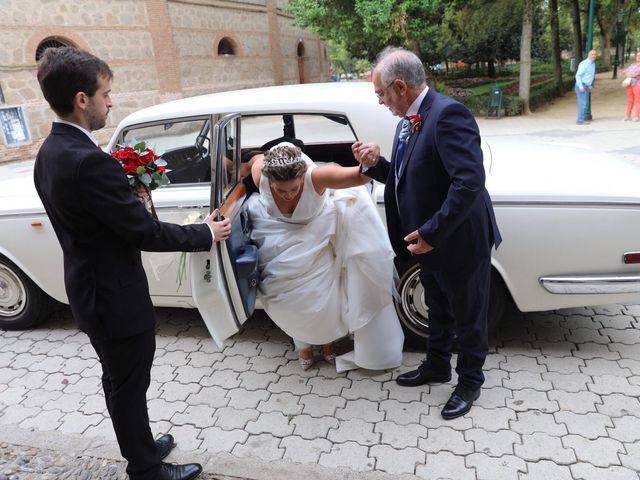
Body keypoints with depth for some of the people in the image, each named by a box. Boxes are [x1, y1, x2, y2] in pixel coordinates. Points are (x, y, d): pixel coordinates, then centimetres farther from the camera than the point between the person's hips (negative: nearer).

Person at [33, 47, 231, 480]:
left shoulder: (50, 153, 2)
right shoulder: (89, 161, -29)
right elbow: (146, 232, -24)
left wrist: (126, 195, 2)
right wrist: (206, 234, -12)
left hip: (90, 289, 9)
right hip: (116, 296, -9)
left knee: (120, 382, 25)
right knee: (130, 387, 10)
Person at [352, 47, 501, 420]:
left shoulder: (448, 114, -24)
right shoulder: (408, 121, 5)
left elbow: (470, 182, -32)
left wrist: (431, 232, -28)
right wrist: (375, 163, -6)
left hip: (460, 242, -8)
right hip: (429, 243, 9)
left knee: (468, 317, 13)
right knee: (438, 310, 25)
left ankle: (470, 381, 35)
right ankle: (437, 366, 46)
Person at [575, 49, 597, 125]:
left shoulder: (593, 64, 14)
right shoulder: (584, 63, -14)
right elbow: (578, 75, -18)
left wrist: (590, 86, 21)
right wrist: (581, 86, -25)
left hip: (586, 86, 9)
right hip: (581, 86, -9)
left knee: (584, 103, 10)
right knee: (582, 103, -12)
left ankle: (581, 119, 14)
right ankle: (580, 120, -11)